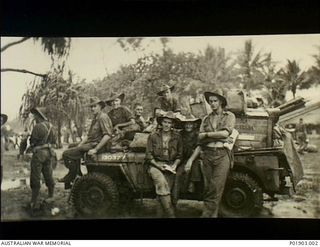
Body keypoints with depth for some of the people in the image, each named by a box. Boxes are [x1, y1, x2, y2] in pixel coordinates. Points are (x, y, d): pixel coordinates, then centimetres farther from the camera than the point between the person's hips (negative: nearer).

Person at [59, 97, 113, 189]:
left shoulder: (103, 117, -13)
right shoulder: (95, 118, 20)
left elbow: (108, 135, -25)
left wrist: (95, 149, -26)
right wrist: (79, 145, 10)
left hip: (96, 144, -11)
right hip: (90, 143, 11)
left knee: (66, 154, -14)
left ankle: (72, 177, 1)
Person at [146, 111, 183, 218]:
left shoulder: (177, 137, 9)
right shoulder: (153, 136, 4)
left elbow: (179, 156, 12)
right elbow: (149, 156, 2)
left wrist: (174, 166, -5)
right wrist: (158, 165, -10)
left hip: (170, 166, 2)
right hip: (155, 165, -2)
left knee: (162, 191, -18)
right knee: (162, 184, -30)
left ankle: (159, 215, -12)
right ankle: (170, 215, -28)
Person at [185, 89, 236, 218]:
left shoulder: (229, 116, 7)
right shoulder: (206, 118, 16)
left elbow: (225, 134, -10)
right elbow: (200, 142, 14)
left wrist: (206, 134, -1)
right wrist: (191, 160, 7)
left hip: (222, 155, -3)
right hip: (207, 154, 3)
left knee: (216, 189, -10)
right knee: (207, 189, 0)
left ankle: (207, 215, -8)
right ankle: (211, 214, 8)